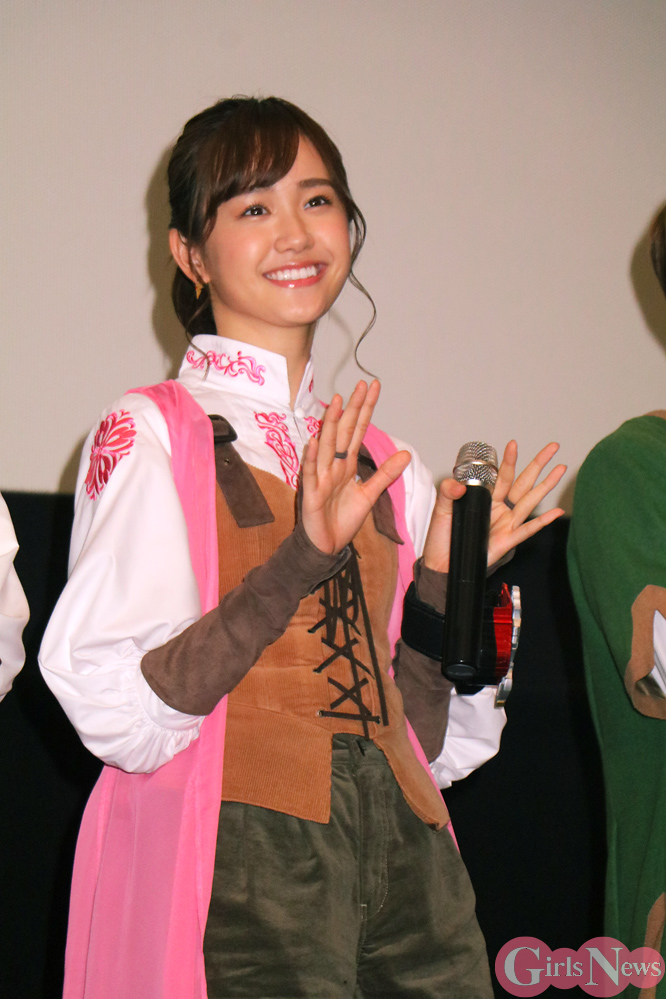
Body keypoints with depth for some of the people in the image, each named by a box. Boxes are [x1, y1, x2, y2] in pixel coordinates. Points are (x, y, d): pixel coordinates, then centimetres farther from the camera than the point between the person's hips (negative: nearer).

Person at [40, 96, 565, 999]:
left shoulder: (388, 469, 14)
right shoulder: (147, 437, -3)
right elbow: (118, 717, -15)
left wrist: (446, 588, 2)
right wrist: (298, 564, -21)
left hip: (400, 852, 6)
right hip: (237, 858, -5)